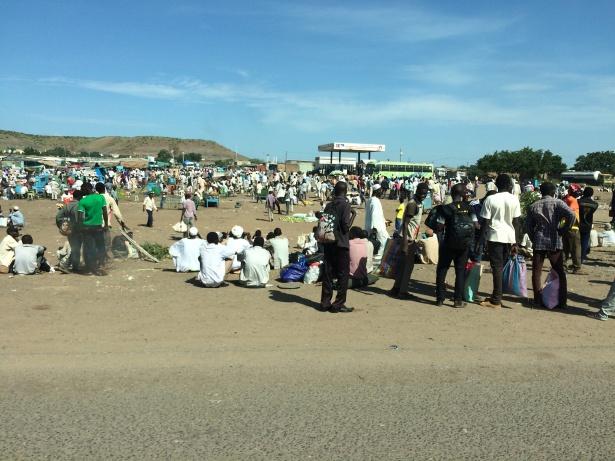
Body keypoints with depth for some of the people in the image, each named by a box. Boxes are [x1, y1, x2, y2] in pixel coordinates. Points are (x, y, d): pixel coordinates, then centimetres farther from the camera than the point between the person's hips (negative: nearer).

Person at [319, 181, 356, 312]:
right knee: (343, 274, 2)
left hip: (328, 244, 6)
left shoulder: (328, 205, 8)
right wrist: (353, 214, -3)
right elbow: (346, 226, -15)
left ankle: (325, 303, 14)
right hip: (341, 244, -6)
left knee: (327, 273, 10)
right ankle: (339, 304, 3)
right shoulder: (345, 205, -9)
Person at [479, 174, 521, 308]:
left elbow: (486, 221, -7)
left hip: (495, 236, -3)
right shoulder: (514, 200, 1)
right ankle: (497, 295, 20)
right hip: (510, 236, 3)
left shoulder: (490, 199, -7)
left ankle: (496, 300, -2)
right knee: (504, 266, 12)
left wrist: (484, 236, 3)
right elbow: (515, 221, 4)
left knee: (497, 267, -2)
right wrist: (515, 241, 11)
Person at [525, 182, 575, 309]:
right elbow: (571, 215, -16)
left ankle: (538, 300, 9)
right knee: (560, 272, 10)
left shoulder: (533, 206, 8)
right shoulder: (558, 203, -2)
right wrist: (562, 231, -6)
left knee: (537, 271, 9)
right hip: (555, 242, -2)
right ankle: (562, 301, 10)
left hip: (538, 242, 2)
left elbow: (528, 225, 7)